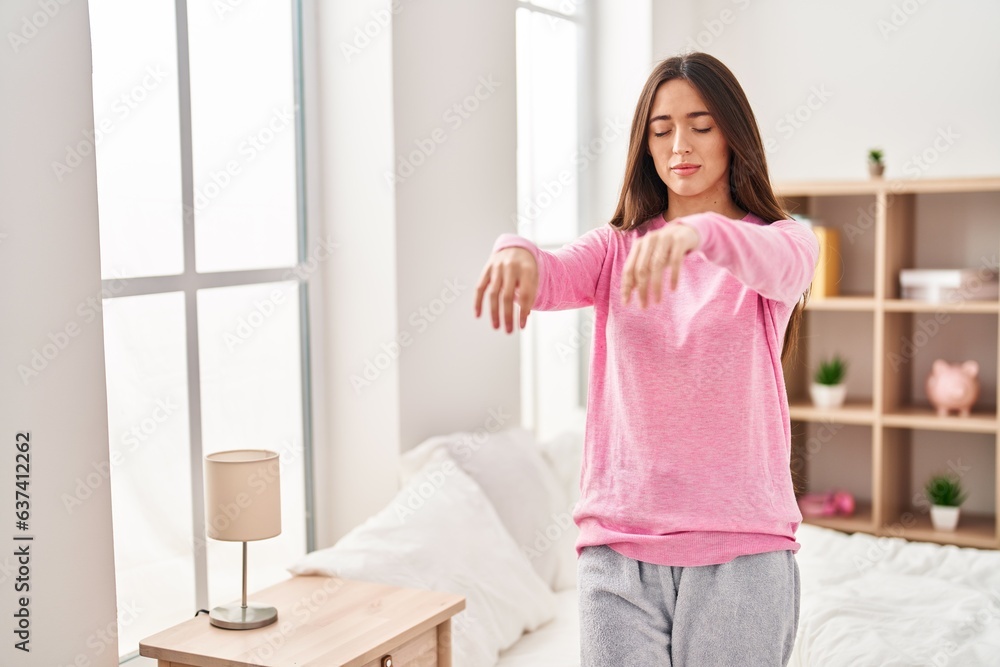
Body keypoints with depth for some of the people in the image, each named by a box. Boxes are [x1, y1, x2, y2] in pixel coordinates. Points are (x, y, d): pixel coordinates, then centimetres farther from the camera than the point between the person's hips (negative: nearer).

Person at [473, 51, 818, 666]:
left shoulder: (786, 238, 3)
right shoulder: (616, 249, 10)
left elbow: (777, 263, -21)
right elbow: (553, 279, -11)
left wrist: (698, 233, -43)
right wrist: (517, 253, -35)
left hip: (741, 548, -1)